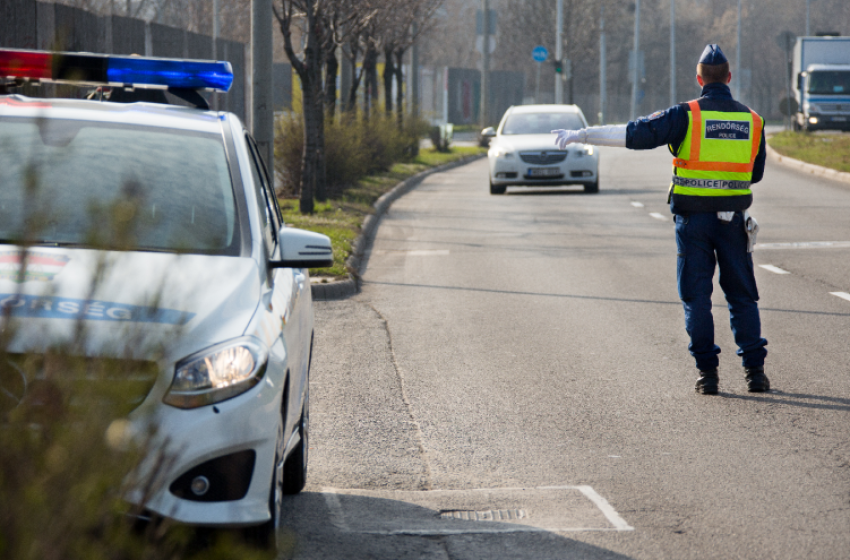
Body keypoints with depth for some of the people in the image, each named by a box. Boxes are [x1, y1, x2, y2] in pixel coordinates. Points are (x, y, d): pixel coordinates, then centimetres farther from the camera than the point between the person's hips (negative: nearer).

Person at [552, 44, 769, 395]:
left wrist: (582, 135, -8)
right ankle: (754, 369, 6)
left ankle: (707, 372, 2)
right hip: (733, 219, 2)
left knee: (696, 297, 5)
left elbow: (634, 134, -12)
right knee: (742, 296, 10)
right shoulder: (751, 121, 3)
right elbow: (756, 173, 14)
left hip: (694, 219, -2)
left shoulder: (686, 116, -9)